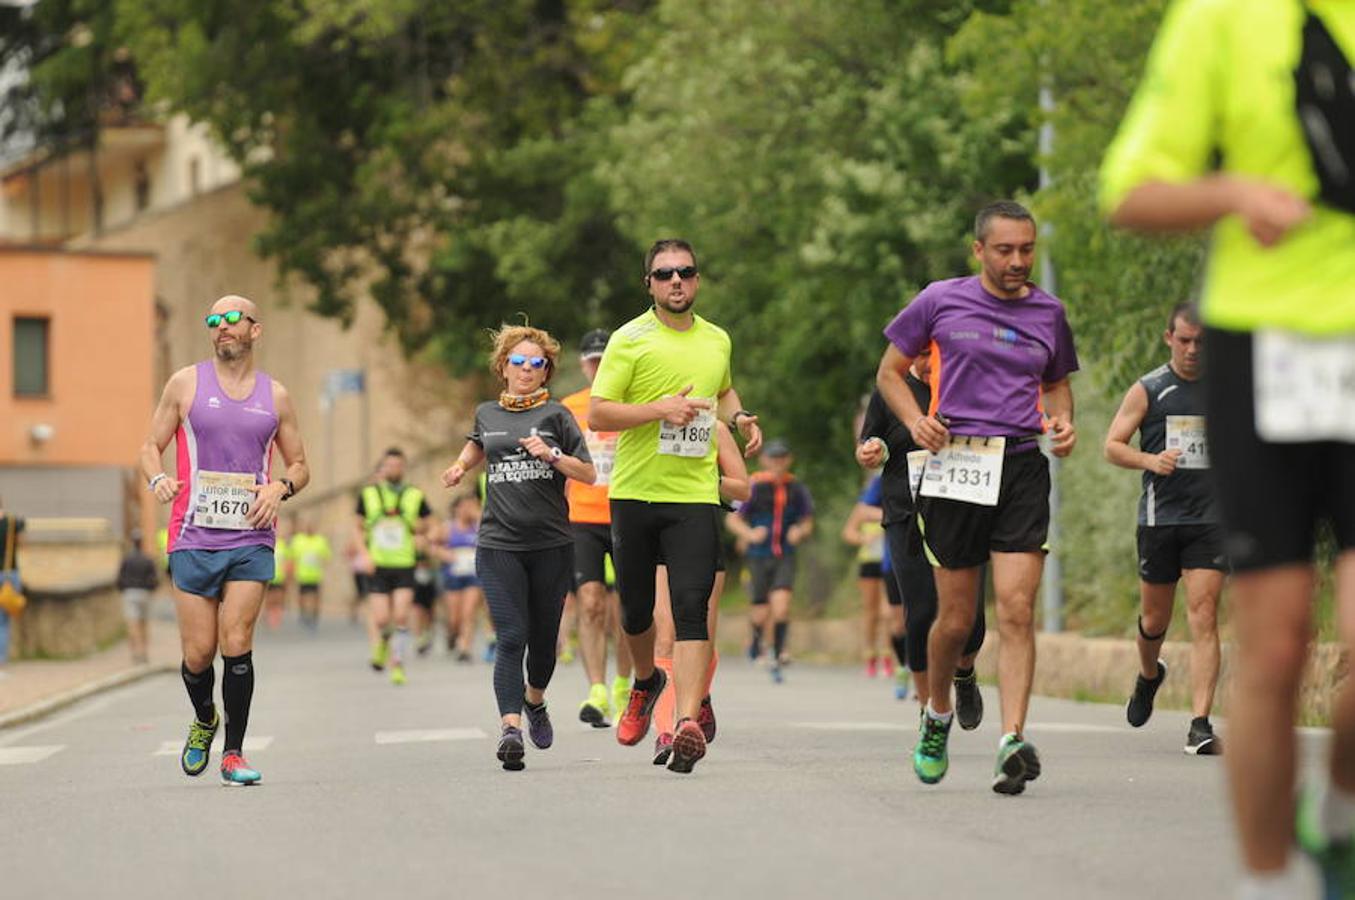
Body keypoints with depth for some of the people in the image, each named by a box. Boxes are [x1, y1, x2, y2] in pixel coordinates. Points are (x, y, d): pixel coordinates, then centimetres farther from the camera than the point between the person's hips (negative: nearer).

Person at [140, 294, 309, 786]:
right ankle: (204, 720, 30)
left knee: (237, 645, -10)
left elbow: (300, 465, 17)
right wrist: (157, 478, -13)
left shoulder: (276, 395, 9)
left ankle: (233, 752, 1)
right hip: (193, 537, 0)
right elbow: (151, 445, 8)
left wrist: (281, 487, -5)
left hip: (250, 538, 0)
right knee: (198, 652, 0)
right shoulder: (186, 384, 5)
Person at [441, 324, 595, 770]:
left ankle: (534, 700, 39)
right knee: (512, 638, -13)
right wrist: (461, 466, 19)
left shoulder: (555, 415, 3)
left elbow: (588, 474, 0)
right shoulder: (487, 414, 11)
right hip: (499, 545, 0)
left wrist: (551, 454, -15)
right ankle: (510, 728, -20)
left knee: (543, 638, 10)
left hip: (551, 544, 0)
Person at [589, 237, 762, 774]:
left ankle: (688, 720, -22)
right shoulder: (630, 340, -3)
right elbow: (596, 414, -8)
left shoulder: (717, 340, 12)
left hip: (695, 494, 1)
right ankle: (646, 681, 41)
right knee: (635, 609, 10)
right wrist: (660, 409, -19)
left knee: (691, 609, -14)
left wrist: (738, 418, 13)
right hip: (634, 492, -1)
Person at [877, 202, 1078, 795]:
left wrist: (1063, 421, 5)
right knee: (956, 617, 5)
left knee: (1017, 609, -13)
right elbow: (890, 372, 12)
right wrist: (914, 420, -6)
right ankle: (937, 715, 33)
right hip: (956, 465, -1)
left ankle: (1013, 743, -19)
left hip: (1022, 466, 1)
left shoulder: (1047, 313, 12)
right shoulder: (941, 301, 5)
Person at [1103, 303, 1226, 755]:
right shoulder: (1147, 390, 1)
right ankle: (1149, 675, 46)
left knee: (1203, 617, -12)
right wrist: (1150, 460, -18)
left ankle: (1200, 725, -15)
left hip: (1210, 518, 0)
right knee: (1154, 619, 11)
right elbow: (1113, 445, 1)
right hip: (1159, 516, 0)